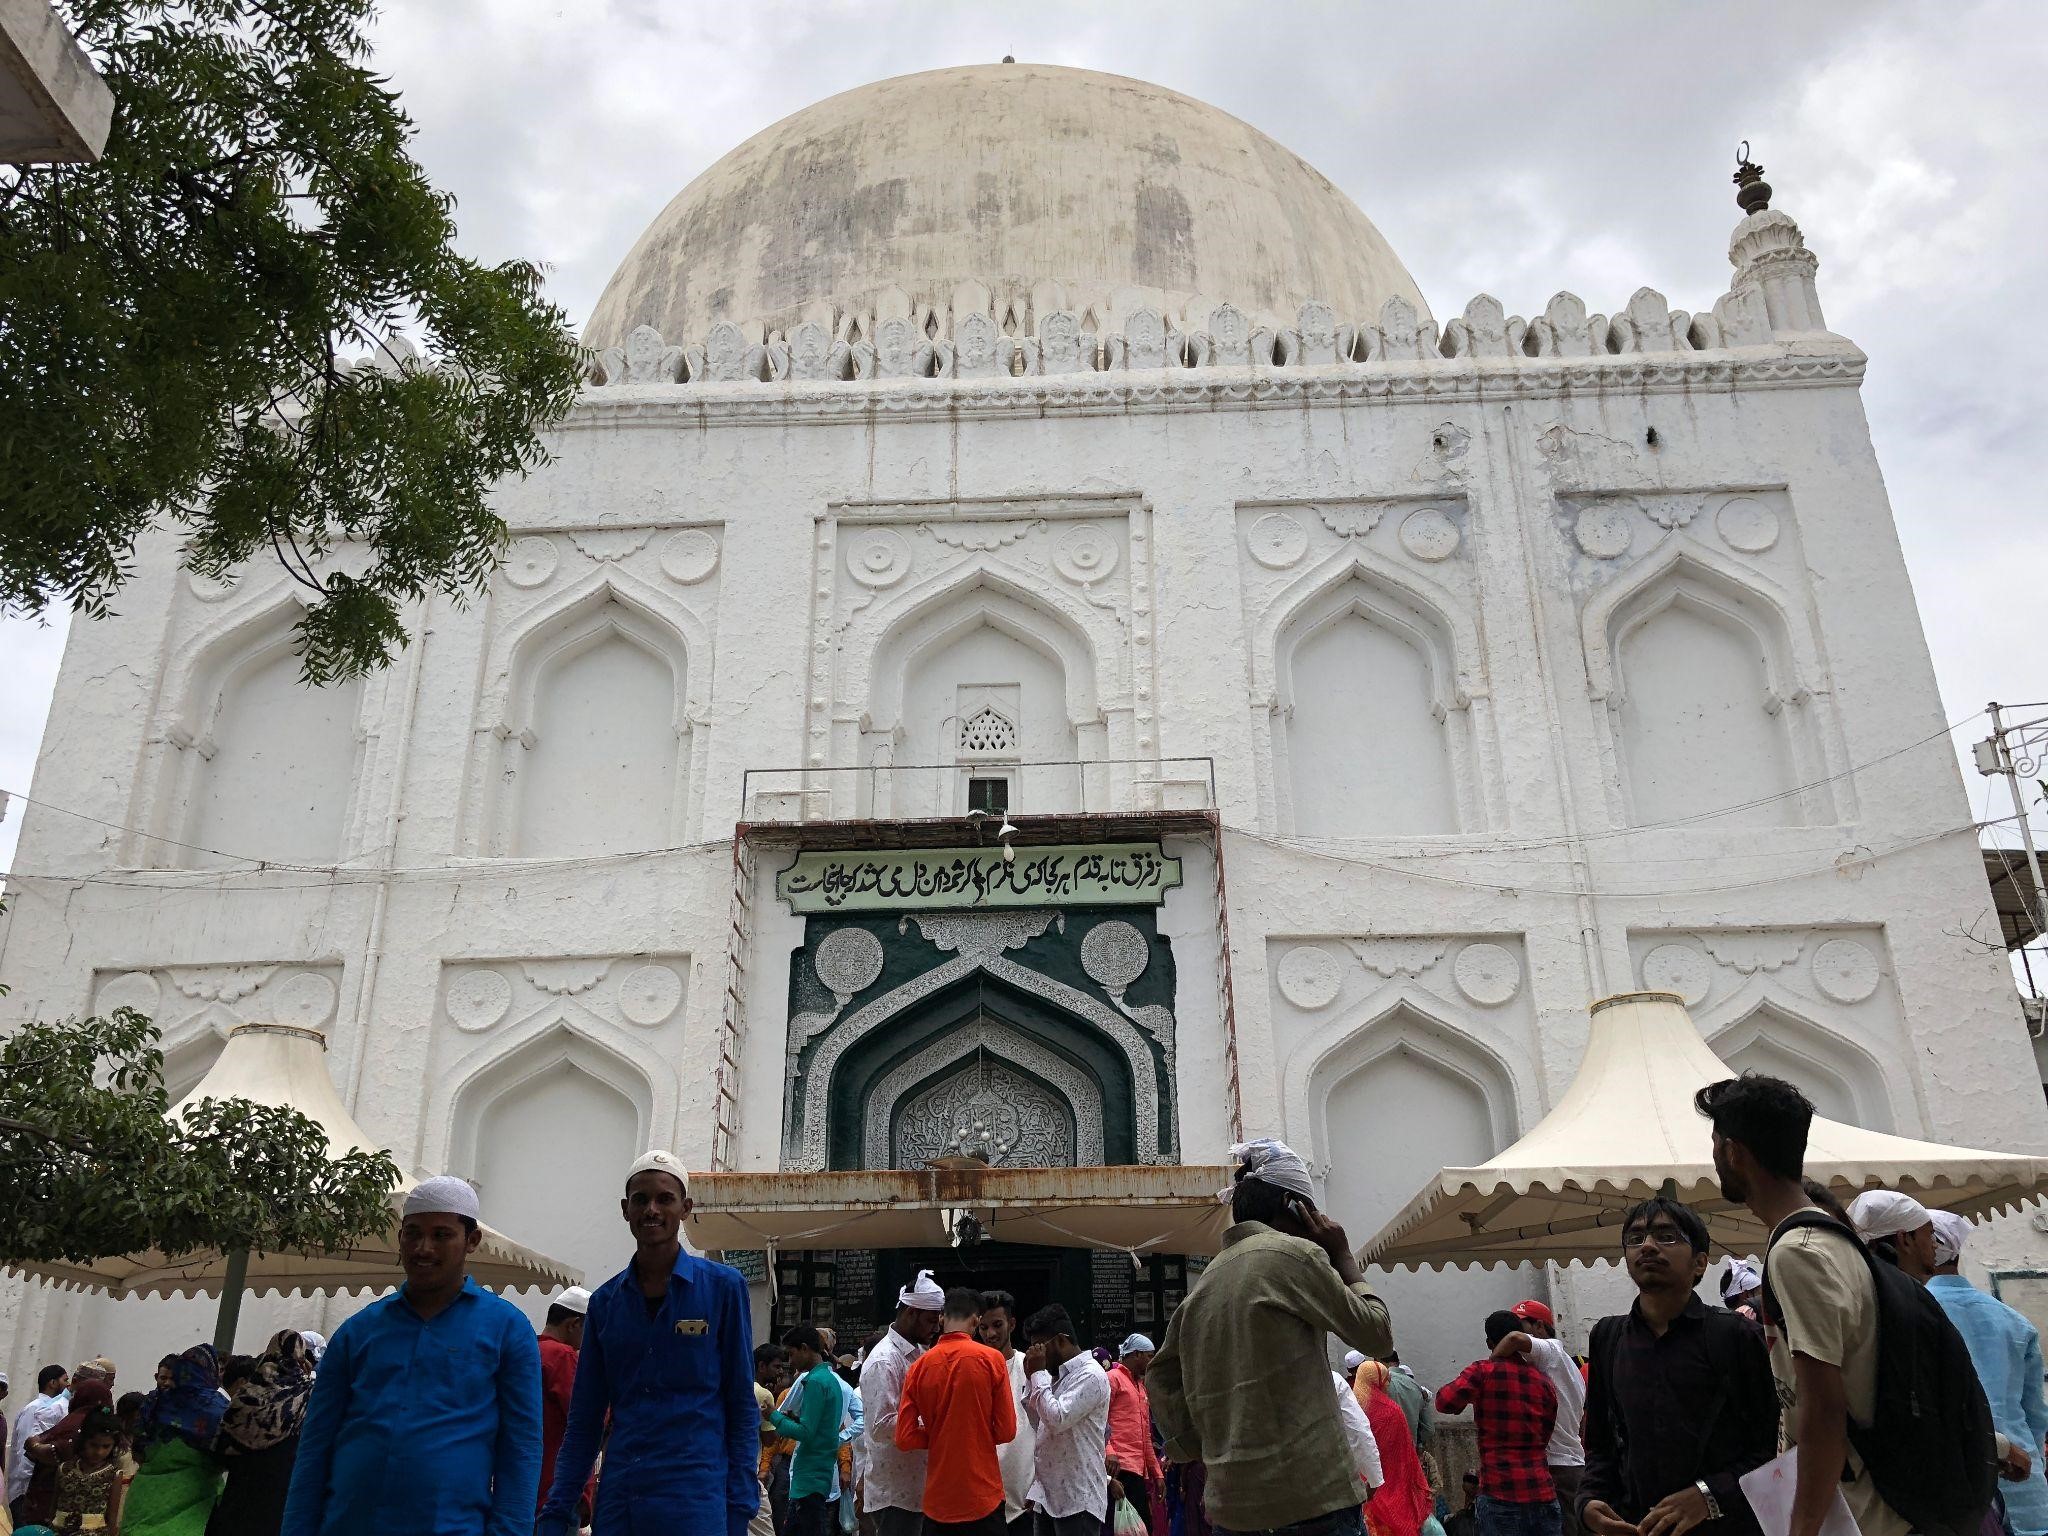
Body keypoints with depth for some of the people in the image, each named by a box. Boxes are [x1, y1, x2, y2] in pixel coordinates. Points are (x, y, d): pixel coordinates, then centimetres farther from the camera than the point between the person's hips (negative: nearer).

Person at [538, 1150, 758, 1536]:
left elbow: (742, 1407, -2)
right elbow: (584, 1420, 10)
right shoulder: (605, 1301, 7)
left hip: (695, 1502, -3)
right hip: (617, 1502, 4)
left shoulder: (723, 1287, -3)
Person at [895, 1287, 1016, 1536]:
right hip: (982, 1497, -2)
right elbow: (1006, 1431, -6)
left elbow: (905, 1439, -3)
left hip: (938, 1499, 3)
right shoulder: (991, 1359, -9)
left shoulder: (918, 1367, -2)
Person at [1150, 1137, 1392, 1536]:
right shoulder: (1294, 1253, -7)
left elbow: (1160, 1379, 16)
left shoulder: (1205, 1282, 14)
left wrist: (1195, 1449, 15)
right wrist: (1343, 1256, 10)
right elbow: (1376, 1334, 1)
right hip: (1310, 1496, -7)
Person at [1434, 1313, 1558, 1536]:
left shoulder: (1483, 1371, -3)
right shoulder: (1543, 1381, 10)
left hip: (1501, 1494, -4)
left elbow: (1446, 1402, -14)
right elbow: (1545, 1435, 13)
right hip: (1543, 1493, 4)